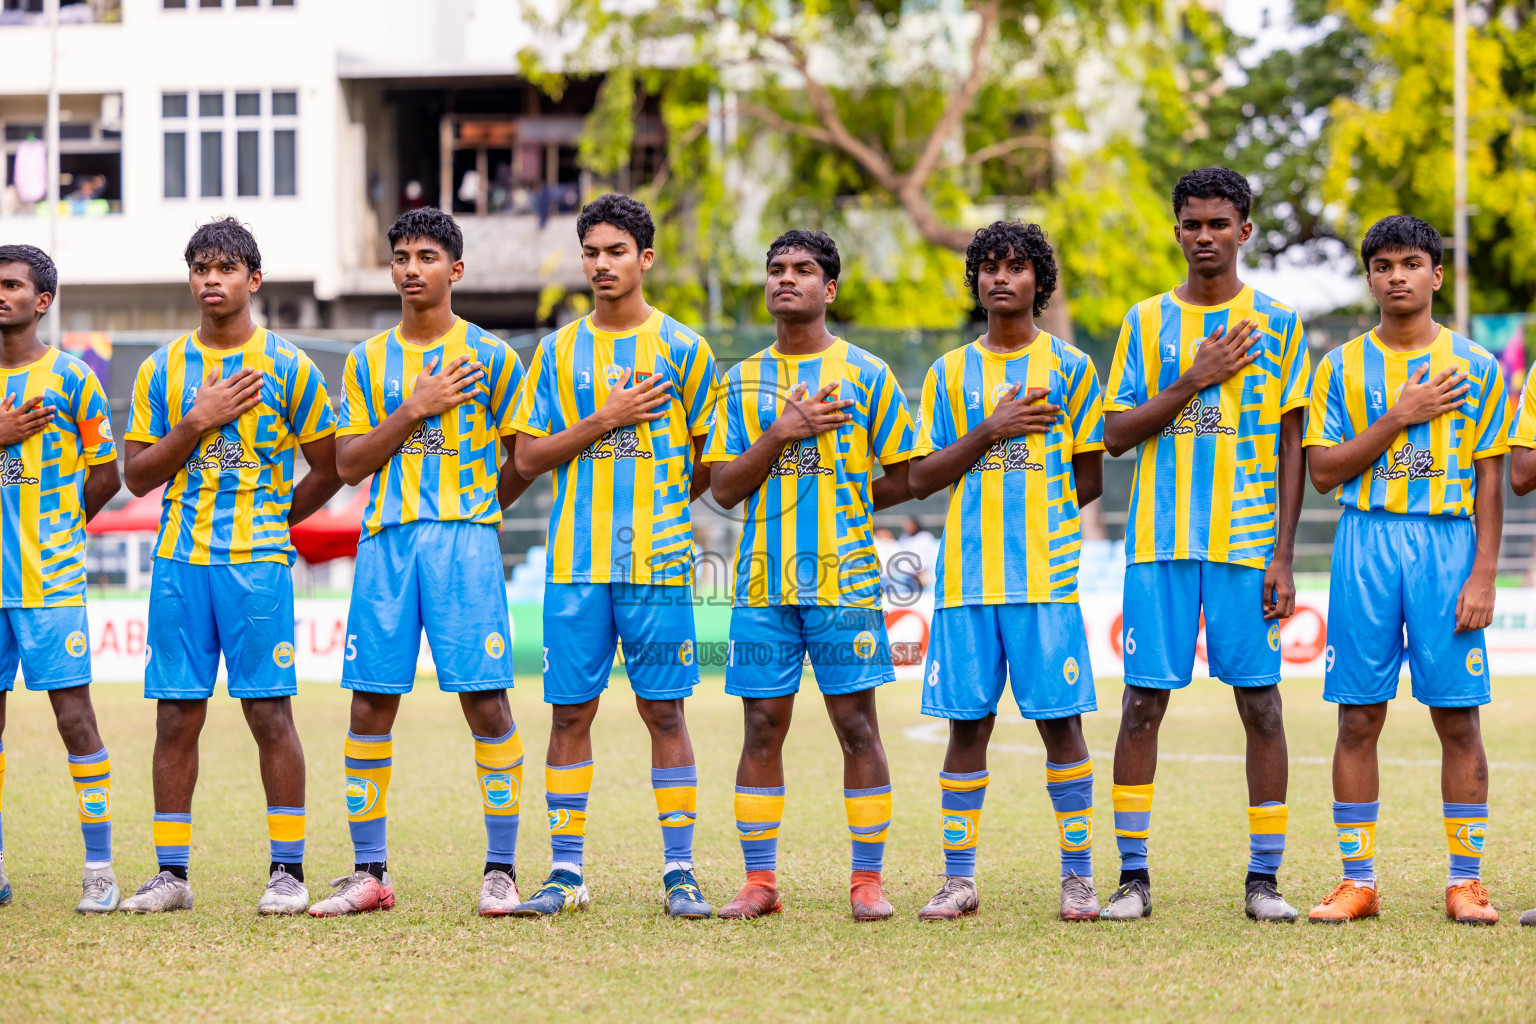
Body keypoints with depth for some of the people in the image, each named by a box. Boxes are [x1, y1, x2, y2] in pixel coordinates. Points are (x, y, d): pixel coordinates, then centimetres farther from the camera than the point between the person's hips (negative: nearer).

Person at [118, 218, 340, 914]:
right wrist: (197, 423, -6)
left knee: (269, 711, -4)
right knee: (176, 717, 2)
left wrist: (272, 517, 6)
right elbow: (137, 476, 5)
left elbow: (329, 467, 9)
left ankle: (288, 869, 1)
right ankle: (171, 872, 8)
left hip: (258, 564, -3)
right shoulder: (162, 369, 10)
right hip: (179, 563, 3)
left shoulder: (286, 367, 3)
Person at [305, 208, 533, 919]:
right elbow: (349, 465, 5)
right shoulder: (367, 362, 13)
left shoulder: (489, 356, 5)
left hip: (464, 540, -3)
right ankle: (369, 873, 8)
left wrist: (474, 507, 7)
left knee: (484, 698, -7)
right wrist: (413, 410, -5)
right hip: (385, 540, 3)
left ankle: (501, 871, -1)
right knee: (370, 703, 1)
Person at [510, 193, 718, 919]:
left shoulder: (681, 349, 4)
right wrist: (605, 420, -6)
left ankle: (679, 872, 4)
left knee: (664, 710, 0)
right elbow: (529, 456, 4)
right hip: (575, 562, 2)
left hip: (657, 560, -2)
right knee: (570, 712, 3)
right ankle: (565, 872, 8)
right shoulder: (558, 352, 10)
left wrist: (661, 504, 2)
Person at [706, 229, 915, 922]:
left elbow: (902, 480, 5)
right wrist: (781, 434, -9)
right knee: (762, 727, 2)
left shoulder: (865, 375, 4)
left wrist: (836, 503, 2)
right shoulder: (743, 381, 12)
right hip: (762, 584, 2)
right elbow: (724, 487, 4)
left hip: (844, 579, -2)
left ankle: (868, 879, 4)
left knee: (857, 724, -2)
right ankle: (759, 880, 8)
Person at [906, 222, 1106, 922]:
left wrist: (1033, 514, 3)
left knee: (1060, 721, -3)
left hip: (1046, 575, -2)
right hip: (966, 576, 2)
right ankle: (959, 879, 6)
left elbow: (1091, 478, 8)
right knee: (967, 723, 2)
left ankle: (1079, 876, 3)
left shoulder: (1068, 367, 8)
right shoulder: (950, 373, 14)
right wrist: (990, 432, -5)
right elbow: (921, 478, 6)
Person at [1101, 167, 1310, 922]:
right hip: (1160, 543, 1)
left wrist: (1283, 556, -4)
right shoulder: (1146, 322, 9)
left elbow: (1291, 447, 3)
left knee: (1260, 703, -1)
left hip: (1248, 546, -1)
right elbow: (1115, 434, 4)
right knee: (1143, 702, -1)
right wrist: (1193, 381, -9)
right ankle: (1133, 875, 5)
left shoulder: (1277, 324, 6)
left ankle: (1264, 877, 6)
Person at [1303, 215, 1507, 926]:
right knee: (1358, 718, 0)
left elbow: (1490, 483, 4)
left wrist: (1483, 576, -4)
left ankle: (1466, 879, 5)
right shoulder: (1342, 368, 8)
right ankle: (1357, 881, 6)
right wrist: (1400, 417, -9)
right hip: (1366, 542, 1)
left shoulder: (1475, 367, 6)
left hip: (1448, 545, -1)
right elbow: (1324, 471, 1)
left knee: (1458, 718, -2)